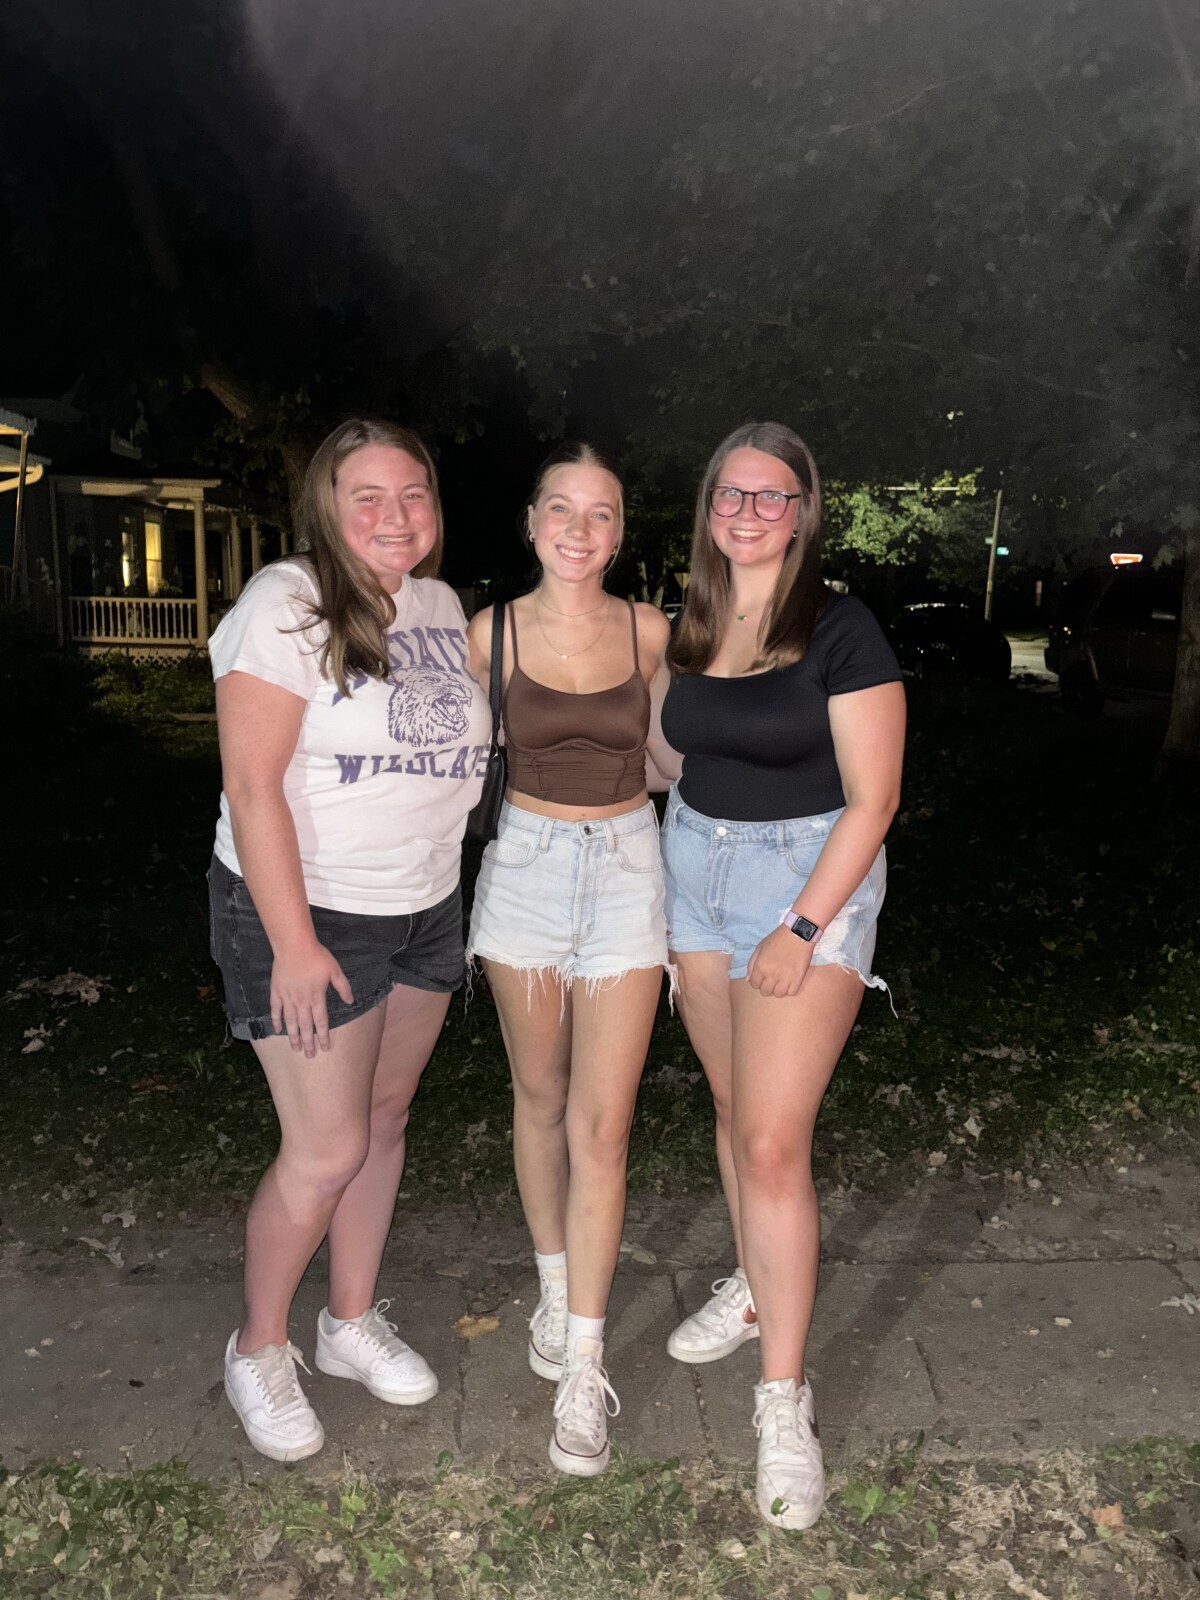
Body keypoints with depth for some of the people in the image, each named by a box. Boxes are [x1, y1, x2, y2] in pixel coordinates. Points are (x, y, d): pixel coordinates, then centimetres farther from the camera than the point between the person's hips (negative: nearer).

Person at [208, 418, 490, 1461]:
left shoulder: (442, 605, 6)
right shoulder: (287, 604, -14)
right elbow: (251, 784, -18)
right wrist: (293, 945, -20)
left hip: (427, 908, 7)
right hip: (308, 909, -6)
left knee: (386, 1116, 16)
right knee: (327, 1149, -2)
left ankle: (353, 1320, 36)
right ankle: (259, 1348, 25)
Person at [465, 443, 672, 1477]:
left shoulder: (650, 633, 0)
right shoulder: (494, 633, -2)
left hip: (627, 868, 0)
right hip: (526, 866, 1)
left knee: (601, 1124, -2)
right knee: (540, 1097, 14)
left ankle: (582, 1369, 9)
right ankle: (556, 1286, 38)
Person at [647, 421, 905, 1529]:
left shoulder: (841, 629, -12)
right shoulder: (690, 624, 5)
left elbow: (871, 800, -14)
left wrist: (803, 931, -17)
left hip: (810, 878, -6)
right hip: (697, 869, 6)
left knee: (772, 1139, -8)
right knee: (735, 1107, 18)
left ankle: (784, 1403, 7)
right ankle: (755, 1289, 40)